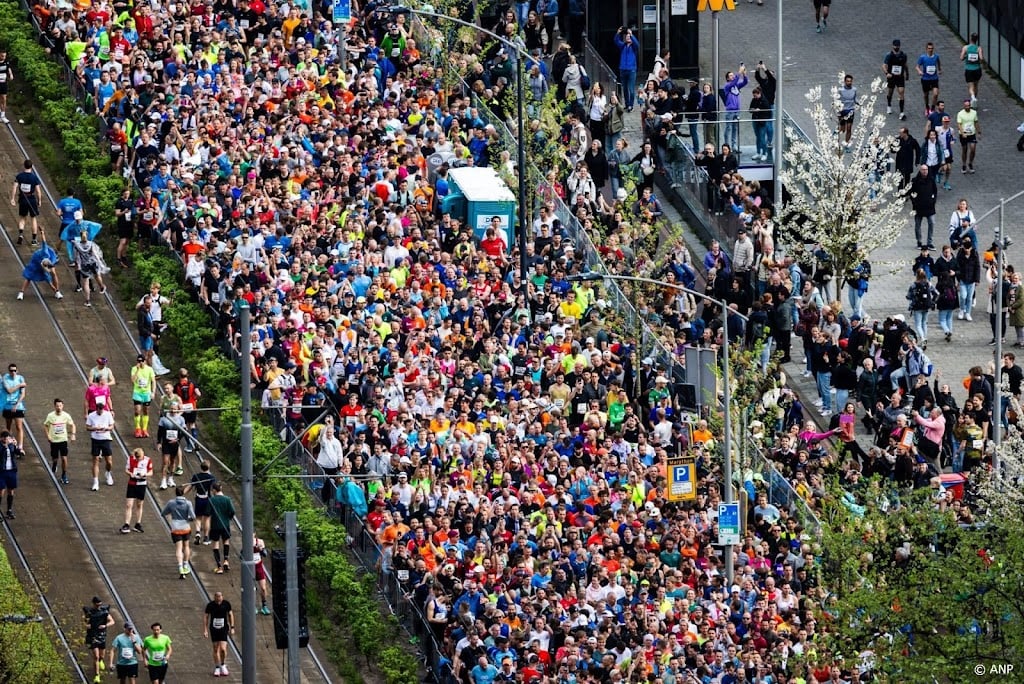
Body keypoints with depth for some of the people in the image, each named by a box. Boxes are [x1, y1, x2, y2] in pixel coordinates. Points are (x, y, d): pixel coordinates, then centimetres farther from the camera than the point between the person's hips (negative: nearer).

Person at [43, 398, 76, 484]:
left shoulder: (66, 415, -7)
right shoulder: (50, 416, -10)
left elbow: (72, 425, 5)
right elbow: (45, 426, 2)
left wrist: (73, 434, -9)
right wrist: (48, 436, -8)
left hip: (63, 440, 0)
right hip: (54, 441, 0)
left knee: (64, 458, -7)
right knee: (55, 459, 8)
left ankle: (64, 476, 7)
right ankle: (53, 470, 41)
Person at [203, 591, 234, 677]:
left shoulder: (226, 604, -3)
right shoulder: (210, 605, -6)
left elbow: (230, 615, 10)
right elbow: (205, 617, 1)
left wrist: (232, 627, 9)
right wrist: (205, 630, -3)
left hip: (223, 629, -1)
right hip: (213, 629, 1)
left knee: (223, 649, -12)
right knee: (216, 649, 4)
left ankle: (222, 665, 14)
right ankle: (217, 668, 16)